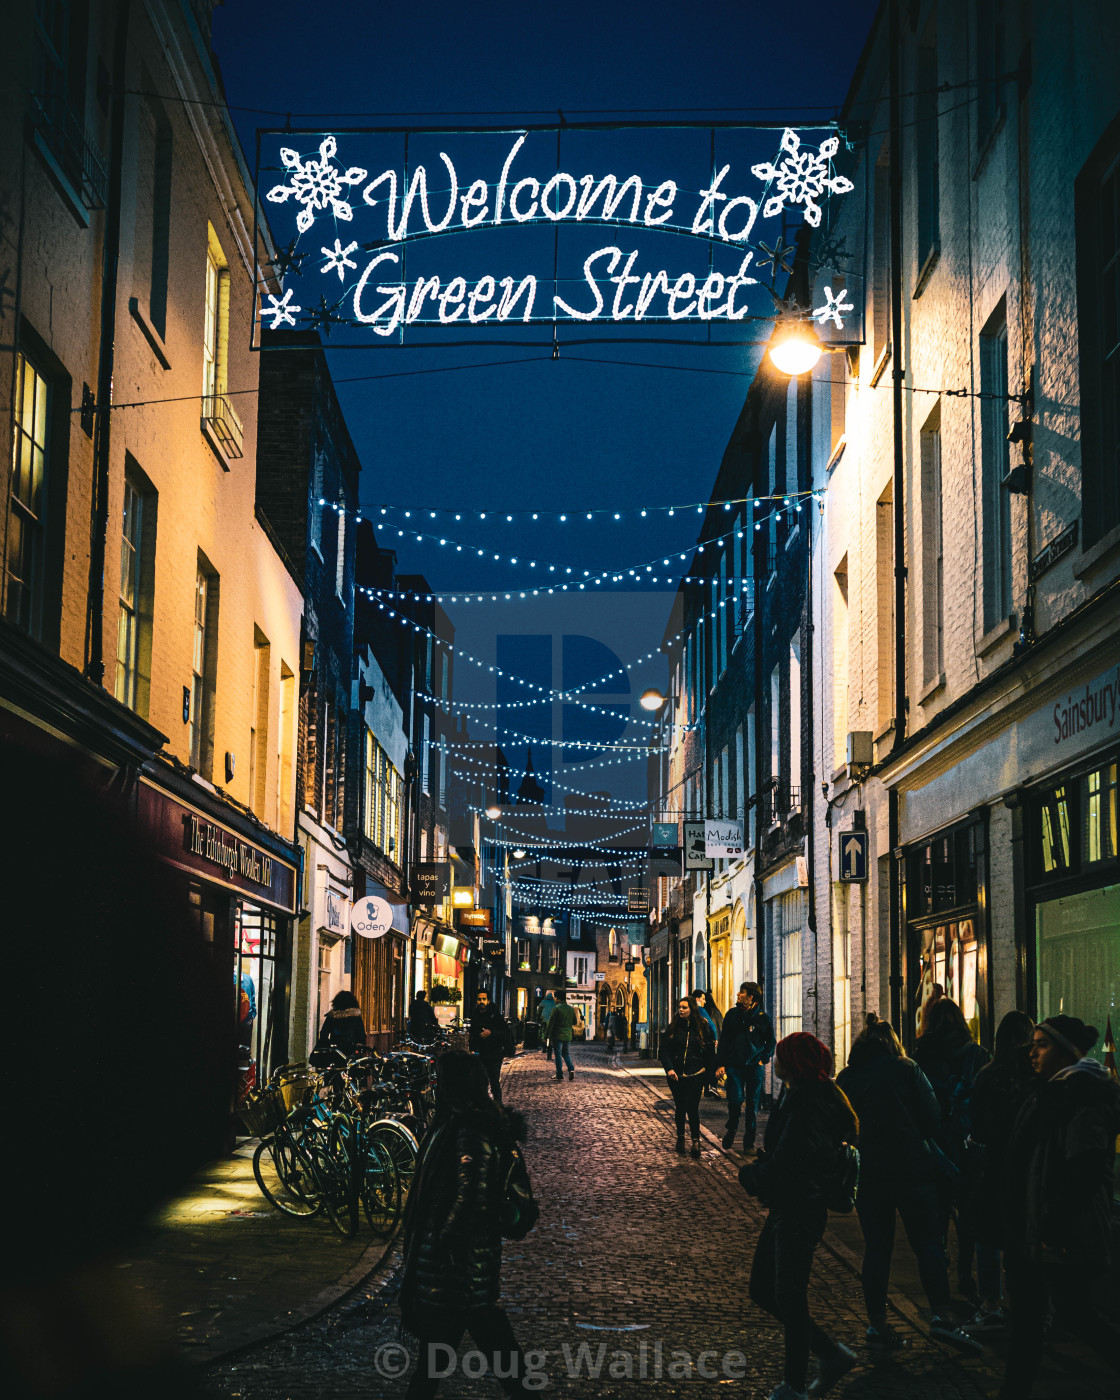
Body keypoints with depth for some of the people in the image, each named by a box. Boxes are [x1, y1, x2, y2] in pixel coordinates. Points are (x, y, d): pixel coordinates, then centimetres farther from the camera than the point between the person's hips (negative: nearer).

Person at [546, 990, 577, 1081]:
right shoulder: (571, 1009, 7)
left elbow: (551, 1022, -12)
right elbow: (574, 1022, 16)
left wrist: (548, 1034, -7)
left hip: (557, 1036, -5)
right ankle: (571, 1069, -6)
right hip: (568, 1036, 5)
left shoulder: (556, 1008, -11)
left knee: (558, 1054, 2)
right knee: (567, 1054, 14)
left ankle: (559, 1074, 0)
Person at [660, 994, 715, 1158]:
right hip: (676, 1075, 2)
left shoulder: (701, 1027, 2)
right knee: (680, 1108, 10)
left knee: (692, 1107, -10)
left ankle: (696, 1142, -7)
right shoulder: (673, 1027, 3)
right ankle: (680, 1137, 25)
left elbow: (710, 1050, 12)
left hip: (695, 1075, -2)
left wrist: (707, 1069, 2)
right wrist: (669, 1068, -14)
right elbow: (665, 1049, 0)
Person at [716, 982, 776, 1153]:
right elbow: (723, 1040, 8)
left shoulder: (762, 1017, 2)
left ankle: (749, 1142, 12)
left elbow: (771, 1041, 12)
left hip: (754, 1067, 0)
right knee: (735, 1100, -11)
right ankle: (731, 1129, 16)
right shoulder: (732, 1014, 6)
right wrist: (721, 1063, 2)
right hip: (734, 1066, 0)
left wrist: (764, 1059, 0)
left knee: (752, 1106, 4)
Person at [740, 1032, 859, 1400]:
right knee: (762, 1291, 15)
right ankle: (833, 1354, 24)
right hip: (785, 1210, 10)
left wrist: (749, 1173, -7)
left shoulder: (808, 1108, -23)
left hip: (799, 1214, -10)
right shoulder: (795, 1096, 9)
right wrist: (759, 1169, -3)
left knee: (789, 1299, 2)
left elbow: (781, 1166, -26)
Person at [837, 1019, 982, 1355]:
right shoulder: (907, 1070, -1)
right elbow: (932, 1117, -4)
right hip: (910, 1169, -3)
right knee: (928, 1242, 1)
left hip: (866, 1172, 3)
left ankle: (877, 1324, 7)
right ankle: (941, 1315, -12)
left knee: (876, 1247, 7)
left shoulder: (845, 1079, 7)